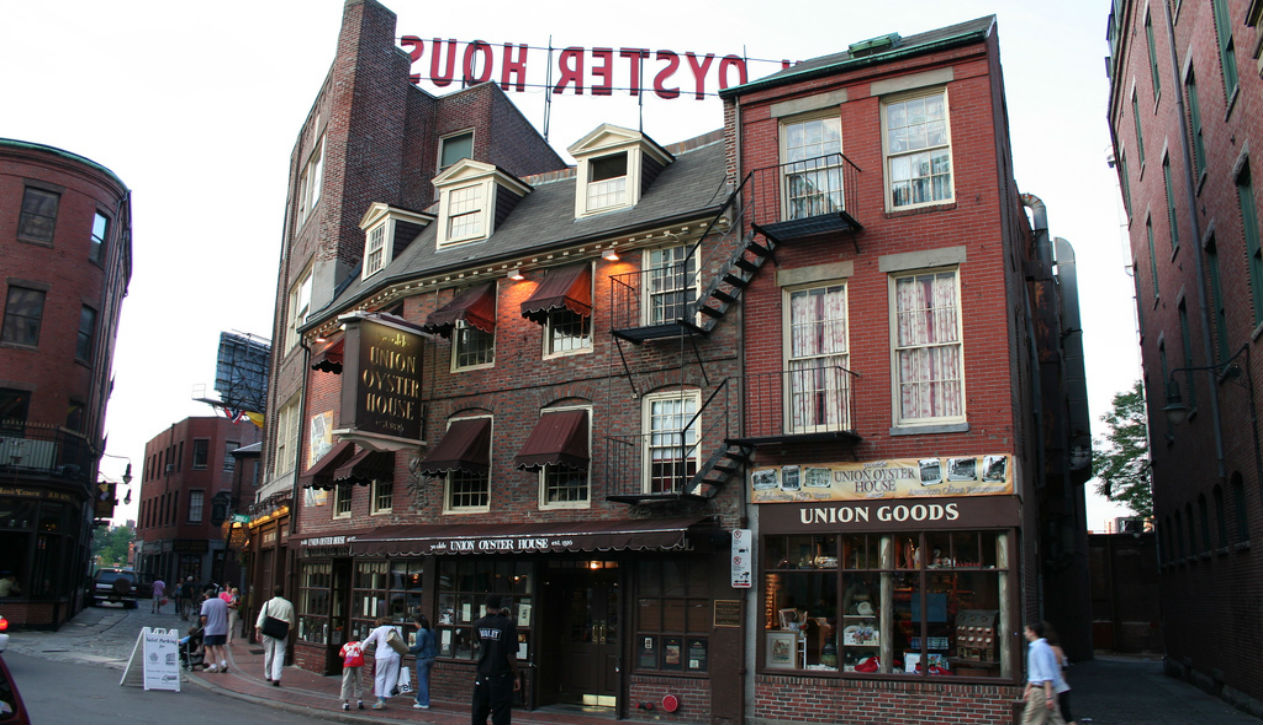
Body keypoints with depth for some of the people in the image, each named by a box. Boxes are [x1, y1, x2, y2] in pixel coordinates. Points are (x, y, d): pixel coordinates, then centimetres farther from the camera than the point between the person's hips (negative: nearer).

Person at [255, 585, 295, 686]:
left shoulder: (268, 603, -1)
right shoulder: (288, 605, 5)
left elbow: (261, 618, -8)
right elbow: (292, 621, 13)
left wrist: (258, 631, -9)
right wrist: (289, 630, 30)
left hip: (268, 631, 0)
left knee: (268, 653, 15)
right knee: (279, 654, -2)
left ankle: (268, 675, 29)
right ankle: (276, 678, -14)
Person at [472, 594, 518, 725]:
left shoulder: (478, 624, 2)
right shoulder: (507, 624, -13)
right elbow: (511, 654, -13)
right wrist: (516, 676, -5)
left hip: (482, 676, 4)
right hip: (501, 676, -4)